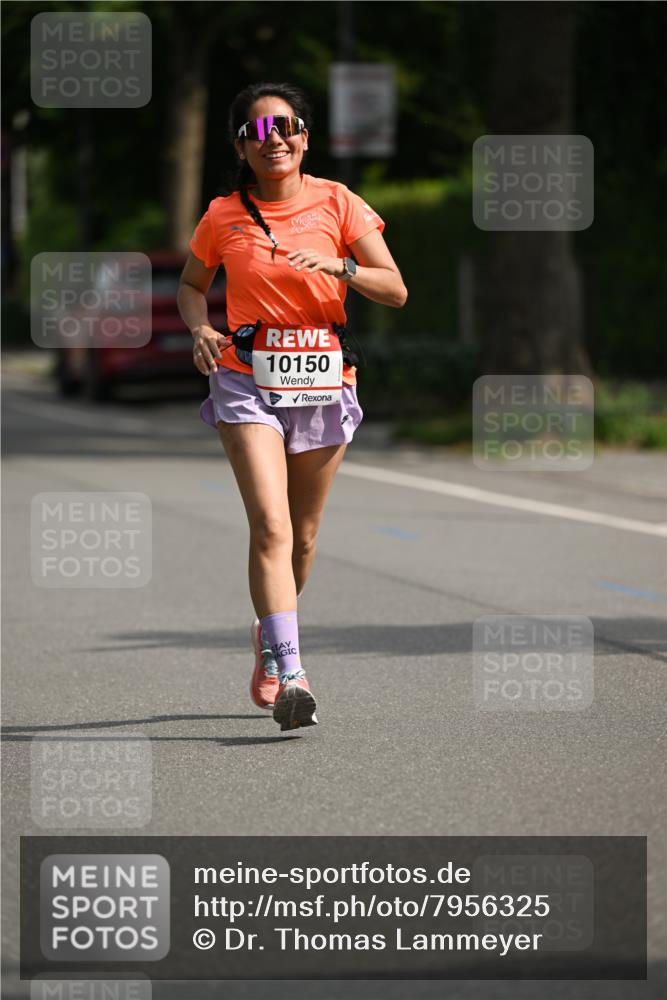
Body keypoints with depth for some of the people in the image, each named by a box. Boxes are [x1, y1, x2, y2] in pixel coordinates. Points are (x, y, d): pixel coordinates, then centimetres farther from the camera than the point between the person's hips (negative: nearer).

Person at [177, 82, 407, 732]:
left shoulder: (337, 204, 1)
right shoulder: (223, 216, 3)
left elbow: (395, 290, -2)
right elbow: (191, 285, 19)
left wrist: (337, 267, -20)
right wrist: (200, 329, -2)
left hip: (323, 381, 2)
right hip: (247, 382, -2)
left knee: (301, 537, 10)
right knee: (270, 527, -18)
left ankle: (268, 639, 38)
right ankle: (290, 676, -24)